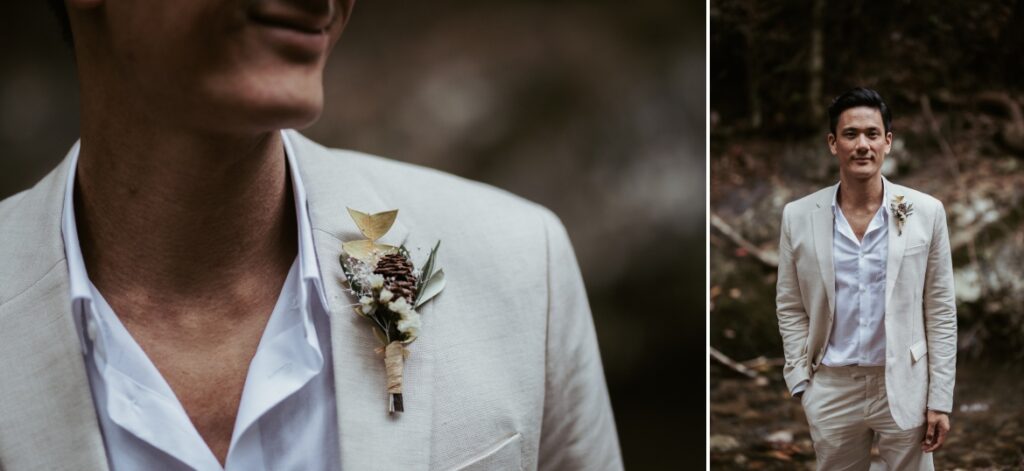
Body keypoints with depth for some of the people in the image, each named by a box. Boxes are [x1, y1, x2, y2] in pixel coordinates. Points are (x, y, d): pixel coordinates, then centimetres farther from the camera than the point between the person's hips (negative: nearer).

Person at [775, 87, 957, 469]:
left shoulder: (926, 212, -5)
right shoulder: (798, 216, -3)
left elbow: (941, 310, -1)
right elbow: (790, 308, 4)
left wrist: (940, 398, -3)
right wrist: (802, 386, -1)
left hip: (904, 386, -1)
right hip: (831, 388, 1)